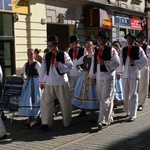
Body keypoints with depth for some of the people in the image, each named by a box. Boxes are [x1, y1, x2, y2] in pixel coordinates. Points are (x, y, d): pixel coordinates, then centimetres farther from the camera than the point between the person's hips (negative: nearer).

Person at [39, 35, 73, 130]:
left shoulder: (63, 54, -2)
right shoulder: (46, 56, 6)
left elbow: (70, 65, -7)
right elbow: (43, 69, 6)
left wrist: (59, 65, -17)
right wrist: (42, 81, 6)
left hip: (61, 82, -2)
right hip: (49, 83, 2)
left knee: (65, 103, 5)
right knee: (46, 102, 5)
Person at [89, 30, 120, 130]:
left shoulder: (111, 50, -6)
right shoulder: (96, 51, 14)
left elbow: (117, 62, -13)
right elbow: (94, 64, 18)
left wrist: (104, 63, -20)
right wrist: (93, 76, 17)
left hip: (108, 77, -7)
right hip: (99, 78, 7)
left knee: (106, 100, -9)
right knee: (101, 99, 12)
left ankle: (102, 121, -12)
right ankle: (109, 118, 26)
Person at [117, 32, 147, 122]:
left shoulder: (138, 49, -2)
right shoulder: (124, 50, 10)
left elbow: (144, 61, -3)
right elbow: (121, 61, 11)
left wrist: (134, 62, -15)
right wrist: (119, 72, 9)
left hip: (134, 74, -4)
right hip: (125, 74, 4)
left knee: (133, 94, -3)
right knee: (126, 94, 10)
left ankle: (133, 114, 2)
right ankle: (128, 111, 25)